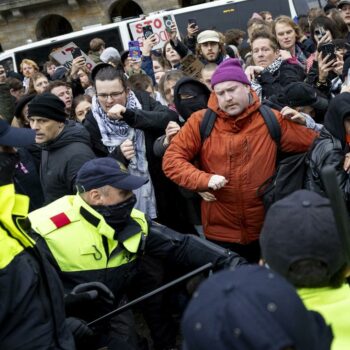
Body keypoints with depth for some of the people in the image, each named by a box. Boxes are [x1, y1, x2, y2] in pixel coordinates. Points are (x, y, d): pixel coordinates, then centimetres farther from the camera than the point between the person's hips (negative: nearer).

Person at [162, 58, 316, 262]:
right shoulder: (201, 121, -4)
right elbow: (171, 160, -7)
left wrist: (303, 121, -12)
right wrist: (204, 179, -18)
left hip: (264, 232, 1)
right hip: (220, 233, -1)